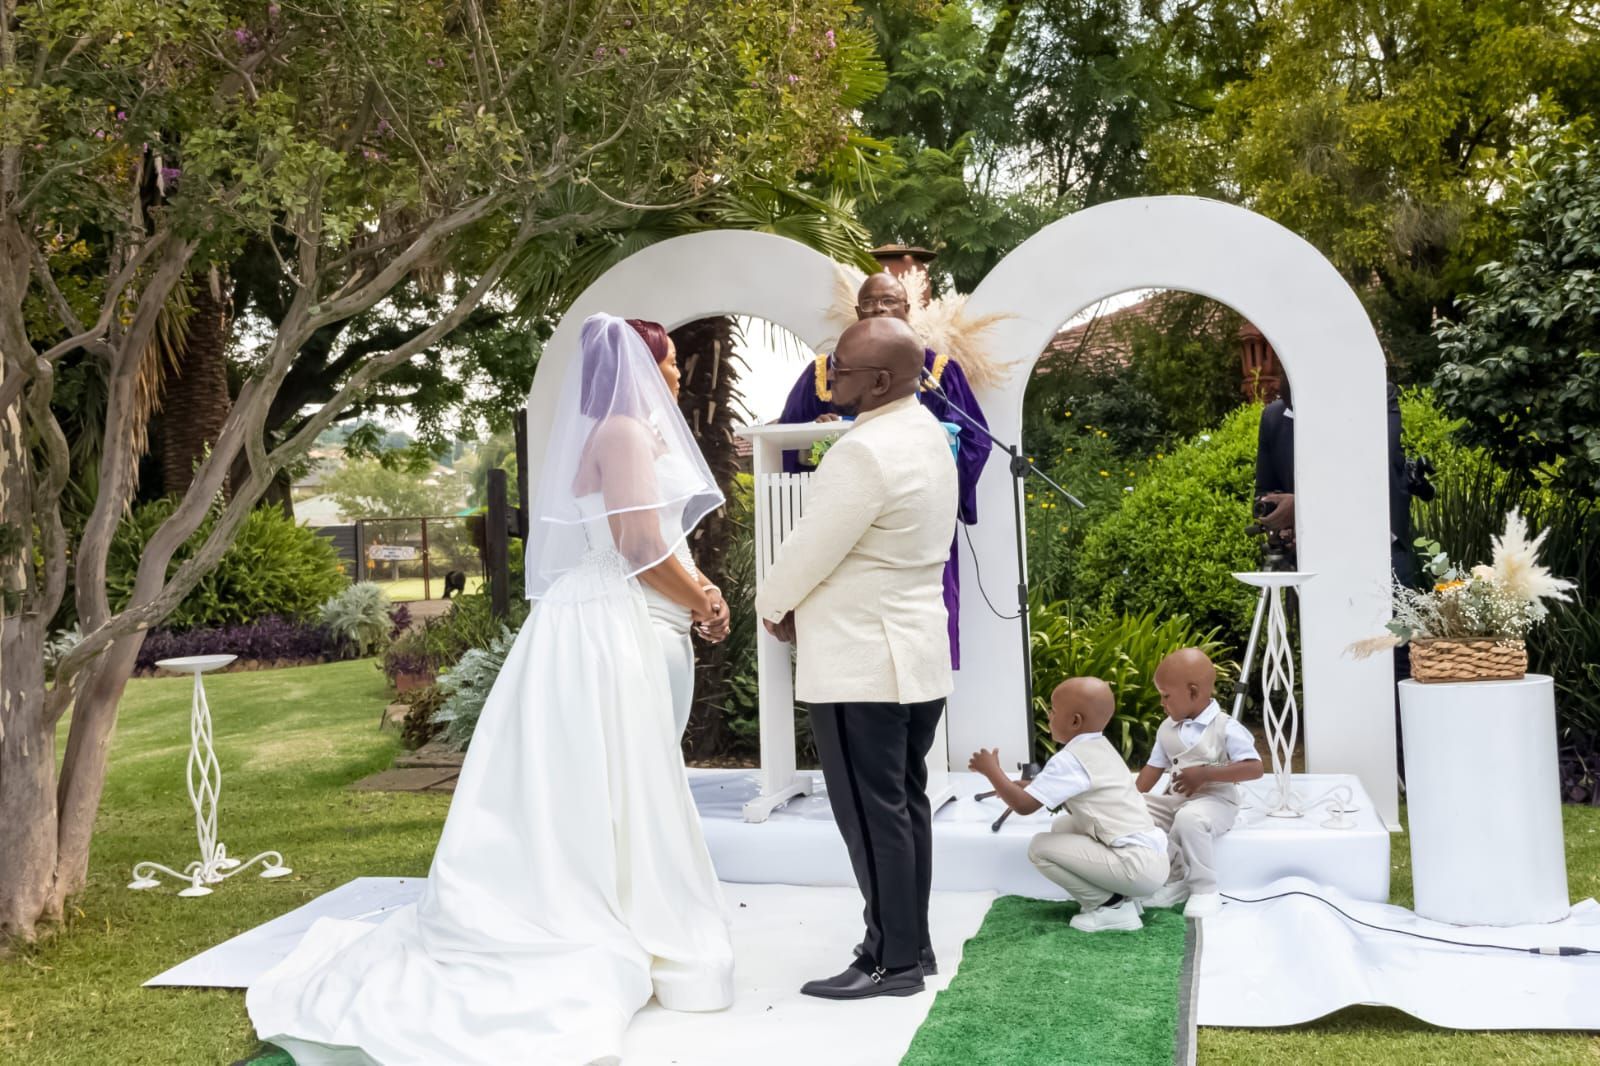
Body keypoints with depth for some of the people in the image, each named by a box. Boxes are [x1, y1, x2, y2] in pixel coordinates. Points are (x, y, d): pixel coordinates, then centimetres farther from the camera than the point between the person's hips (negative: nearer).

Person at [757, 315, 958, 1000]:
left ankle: (893, 959, 8)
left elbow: (809, 549, -17)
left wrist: (772, 607, 3)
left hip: (860, 663, -10)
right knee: (905, 802, 16)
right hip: (918, 653, 10)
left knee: (871, 811, -1)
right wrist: (807, 609, 10)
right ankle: (913, 943, 25)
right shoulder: (927, 432, 9)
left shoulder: (865, 452, -22)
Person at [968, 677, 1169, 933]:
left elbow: (1023, 805, -17)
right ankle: (1118, 896, 14)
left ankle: (1112, 907, -2)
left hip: (1139, 866, -9)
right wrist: (1026, 785, 18)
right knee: (1062, 827, 21)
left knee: (1040, 848, -7)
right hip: (1150, 854, 9)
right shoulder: (1100, 748, 13)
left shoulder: (1070, 759, -15)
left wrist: (991, 770, -3)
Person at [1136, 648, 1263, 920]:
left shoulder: (1226, 728, -13)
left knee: (1189, 818, -39)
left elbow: (1254, 768, -19)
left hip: (1216, 801, -8)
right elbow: (1154, 768, 12)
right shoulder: (1167, 729, 8)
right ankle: (1175, 877, 2)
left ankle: (1205, 889, -18)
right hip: (1177, 800, 8)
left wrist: (1205, 774, -25)